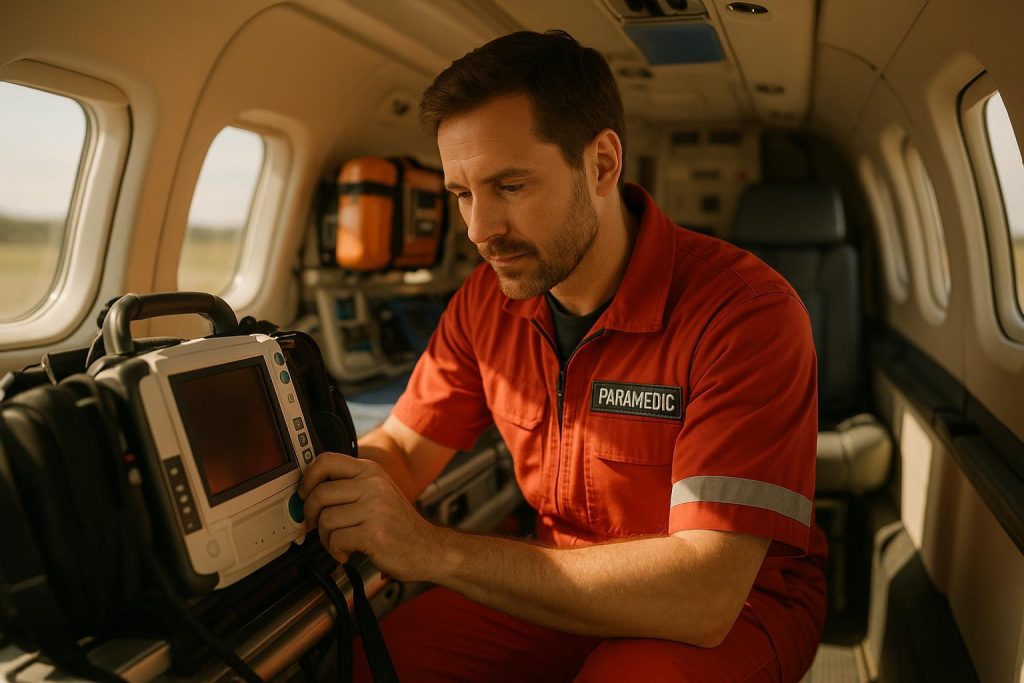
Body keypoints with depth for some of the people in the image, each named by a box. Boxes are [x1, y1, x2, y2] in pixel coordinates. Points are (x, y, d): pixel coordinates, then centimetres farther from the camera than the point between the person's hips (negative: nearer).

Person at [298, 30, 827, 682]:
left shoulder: (746, 311, -26)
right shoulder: (486, 300, -5)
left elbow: (704, 595, -32)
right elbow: (399, 449, 4)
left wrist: (436, 549, -34)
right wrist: (337, 485, -21)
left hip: (742, 599, -3)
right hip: (559, 575, 4)